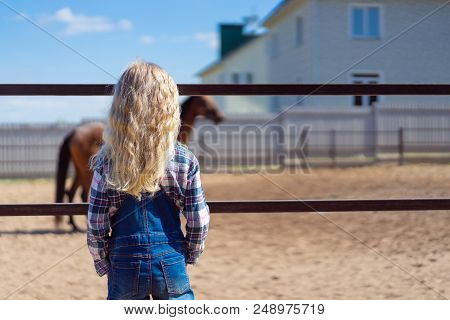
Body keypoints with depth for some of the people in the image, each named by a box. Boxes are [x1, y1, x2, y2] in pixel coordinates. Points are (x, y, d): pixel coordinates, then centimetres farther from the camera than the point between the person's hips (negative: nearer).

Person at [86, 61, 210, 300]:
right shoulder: (185, 160, -9)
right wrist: (191, 256, 14)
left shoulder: (107, 164, -10)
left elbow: (95, 226, -6)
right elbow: (199, 221, -4)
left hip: (125, 266, 0)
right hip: (171, 263, 0)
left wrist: (103, 264, 10)